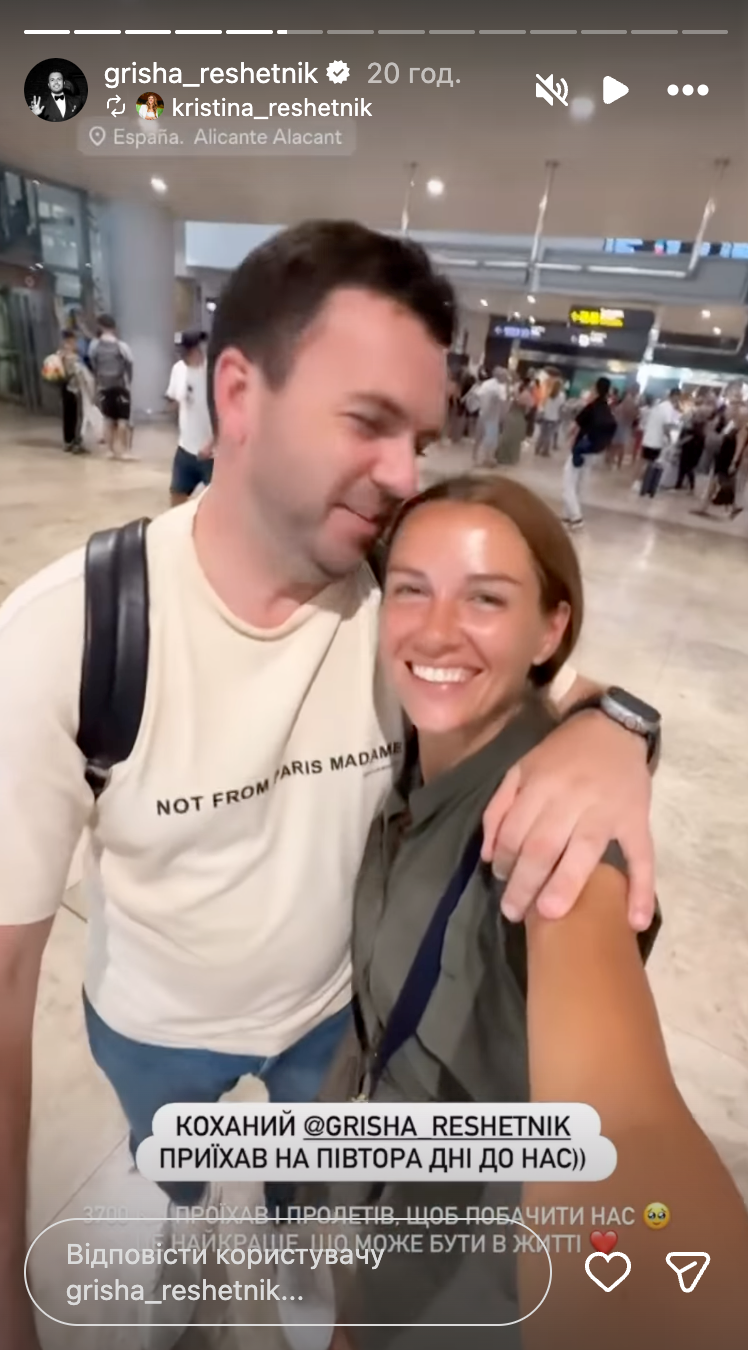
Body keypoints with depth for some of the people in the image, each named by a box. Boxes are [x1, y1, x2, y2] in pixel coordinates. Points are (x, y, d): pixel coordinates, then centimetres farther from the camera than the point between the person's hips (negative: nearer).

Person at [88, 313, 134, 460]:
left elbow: (93, 366, 4)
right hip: (121, 386, -3)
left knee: (108, 419, 11)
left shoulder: (94, 345, -2)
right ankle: (124, 451, 2)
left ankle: (111, 450, 14)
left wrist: (98, 382, 15)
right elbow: (129, 365, -6)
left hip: (103, 387, 3)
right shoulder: (121, 346, -12)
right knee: (123, 419, 3)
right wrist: (129, 383, 8)